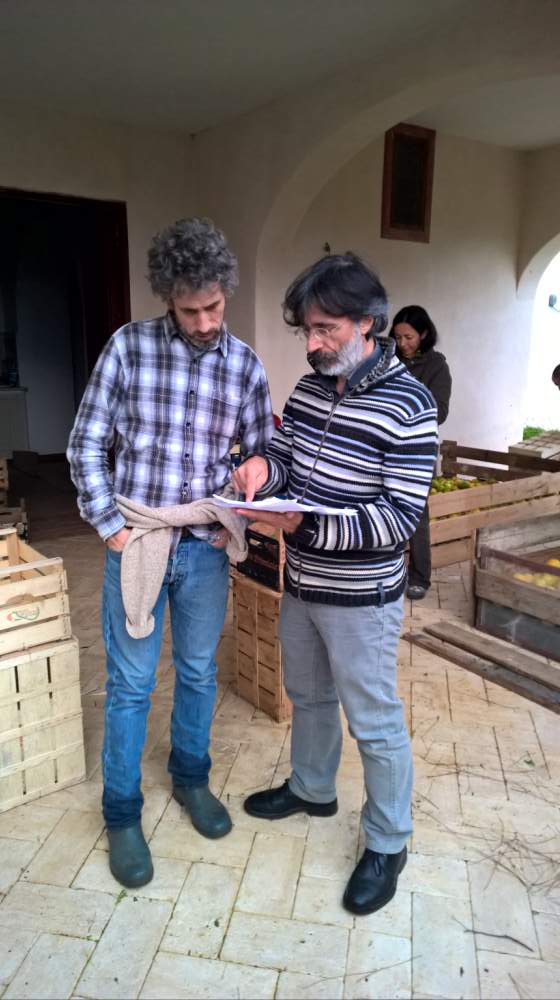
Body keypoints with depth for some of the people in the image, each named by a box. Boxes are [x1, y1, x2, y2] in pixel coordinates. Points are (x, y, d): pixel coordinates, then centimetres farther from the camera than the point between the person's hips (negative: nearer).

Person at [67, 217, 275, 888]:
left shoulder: (245, 363, 0)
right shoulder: (129, 347, -7)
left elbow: (262, 454, 9)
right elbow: (86, 445, -4)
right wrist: (111, 525, -10)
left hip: (206, 548, 3)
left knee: (199, 672, 17)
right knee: (130, 684, 8)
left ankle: (191, 778, 41)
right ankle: (121, 814, 28)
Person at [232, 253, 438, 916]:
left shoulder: (408, 406, -20)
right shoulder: (309, 388, 1)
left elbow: (400, 517, -23)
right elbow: (287, 458, 10)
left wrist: (306, 524, -32)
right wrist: (264, 468, -14)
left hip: (361, 599, -7)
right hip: (301, 585, 7)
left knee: (374, 723, 9)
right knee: (307, 695, 25)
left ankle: (387, 843, 32)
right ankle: (312, 788, 50)